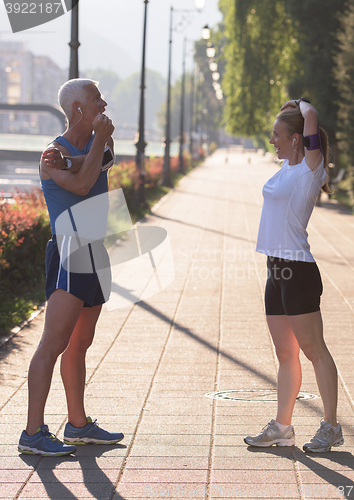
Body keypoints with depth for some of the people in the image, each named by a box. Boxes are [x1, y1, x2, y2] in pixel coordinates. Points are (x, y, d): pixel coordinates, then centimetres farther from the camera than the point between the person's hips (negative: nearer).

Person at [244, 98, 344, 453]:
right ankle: (282, 428, 16)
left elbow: (310, 117, -20)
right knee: (285, 354, 11)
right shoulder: (288, 166, 14)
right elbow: (289, 118, 35)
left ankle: (330, 427, 5)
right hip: (277, 271, 9)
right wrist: (290, 107, 20)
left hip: (298, 271, -9)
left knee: (314, 350, -2)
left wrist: (303, 105, -2)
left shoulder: (310, 168, -9)